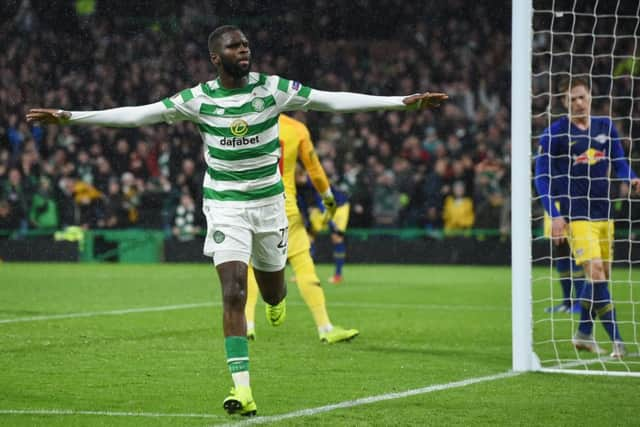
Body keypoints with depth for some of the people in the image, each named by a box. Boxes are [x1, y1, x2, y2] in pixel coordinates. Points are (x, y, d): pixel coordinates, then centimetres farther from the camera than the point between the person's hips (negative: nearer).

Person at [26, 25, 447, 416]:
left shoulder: (273, 89, -7)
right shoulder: (199, 99, -8)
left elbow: (333, 100, -11)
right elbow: (137, 114, -6)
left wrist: (402, 101, -17)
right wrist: (69, 117, -10)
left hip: (269, 203, 1)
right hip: (224, 206, -1)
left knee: (271, 291, 14)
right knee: (234, 294, -15)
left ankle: (277, 297, 55)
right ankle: (242, 389, -16)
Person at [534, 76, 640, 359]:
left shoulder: (606, 127, 9)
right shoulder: (554, 133, -5)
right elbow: (542, 176, -3)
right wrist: (554, 215, -11)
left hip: (603, 213, 6)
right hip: (575, 215, -6)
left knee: (601, 277, 9)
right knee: (595, 272, -16)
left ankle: (584, 334, 24)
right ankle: (617, 342, -17)